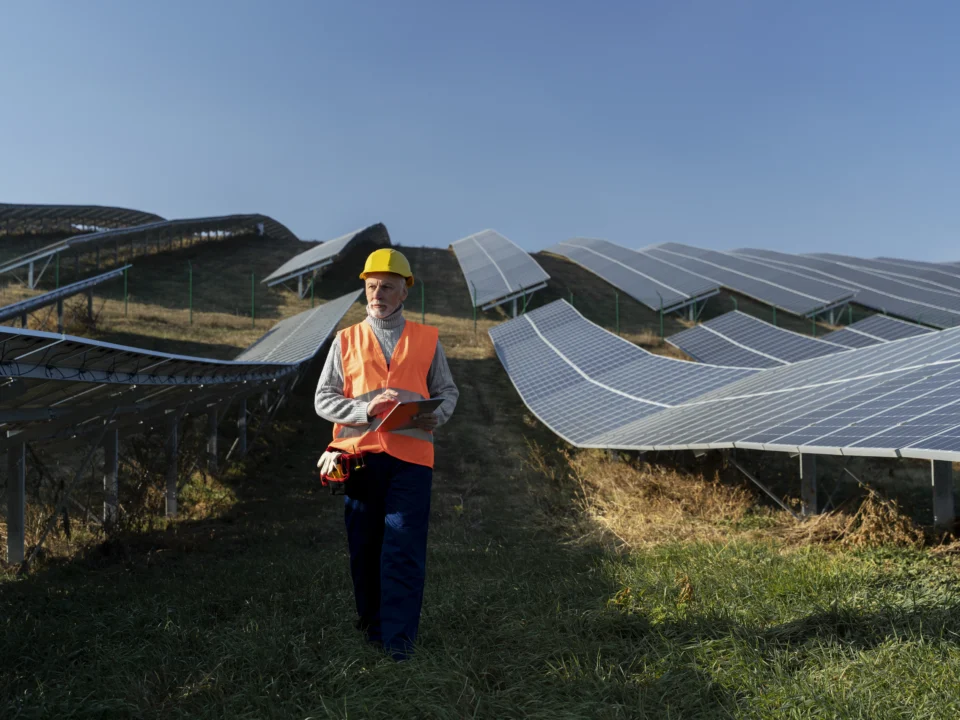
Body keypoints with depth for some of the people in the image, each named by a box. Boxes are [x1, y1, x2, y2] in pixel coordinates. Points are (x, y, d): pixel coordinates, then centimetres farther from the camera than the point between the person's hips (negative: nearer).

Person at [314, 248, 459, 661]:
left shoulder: (426, 339, 10)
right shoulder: (347, 340, 9)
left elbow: (447, 391, 15)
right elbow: (323, 399, 5)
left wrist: (438, 415, -8)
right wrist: (366, 409, -13)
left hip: (411, 456, -1)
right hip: (359, 455, 1)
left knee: (404, 549, -5)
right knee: (364, 546, 8)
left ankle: (398, 638, 1)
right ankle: (371, 623, 25)